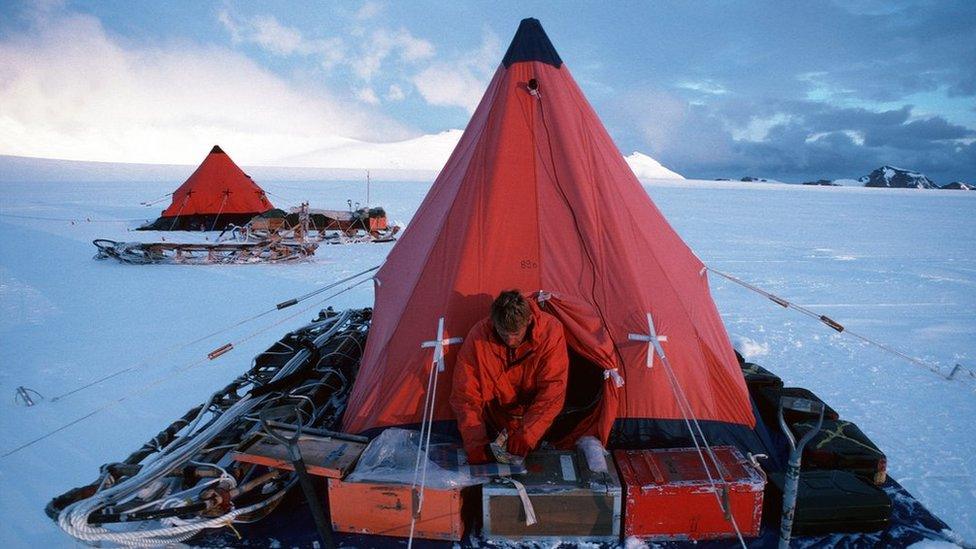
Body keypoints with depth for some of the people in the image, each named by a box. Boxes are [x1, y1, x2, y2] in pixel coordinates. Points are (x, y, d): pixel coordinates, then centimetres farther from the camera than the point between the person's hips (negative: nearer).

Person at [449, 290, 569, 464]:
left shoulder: (550, 331, -25)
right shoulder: (478, 336, -24)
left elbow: (552, 390, -24)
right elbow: (465, 394, -19)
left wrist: (527, 434, -34)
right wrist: (476, 444, -27)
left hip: (533, 413, 0)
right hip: (494, 415, 1)